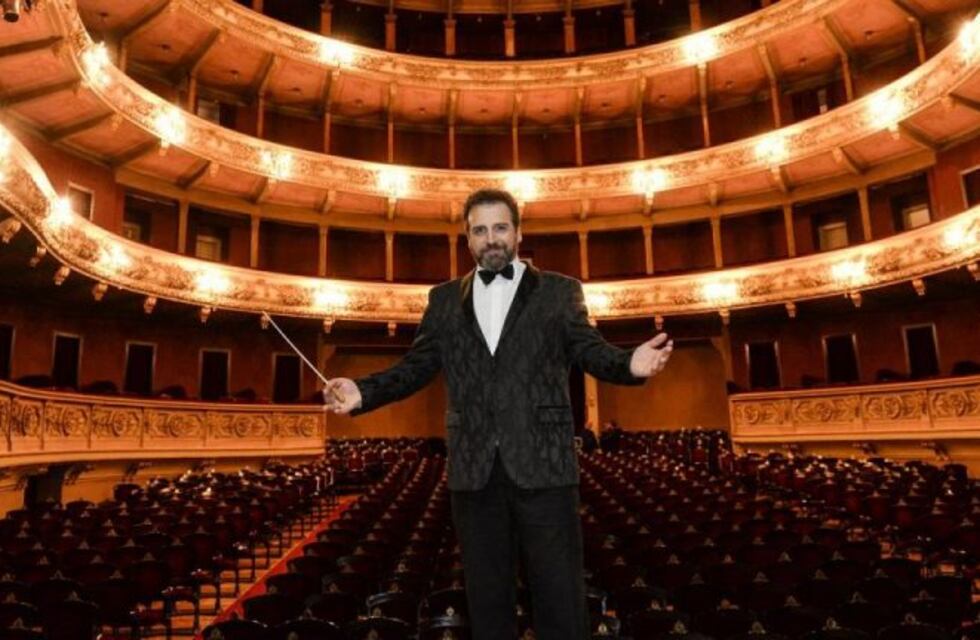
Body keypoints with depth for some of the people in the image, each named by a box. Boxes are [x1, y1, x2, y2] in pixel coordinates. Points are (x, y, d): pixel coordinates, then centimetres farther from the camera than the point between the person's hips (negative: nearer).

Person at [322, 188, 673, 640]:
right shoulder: (444, 299, 13)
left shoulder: (559, 291, 6)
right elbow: (417, 366, 9)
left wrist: (629, 364, -24)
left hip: (542, 466, -2)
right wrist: (364, 391, -8)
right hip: (474, 471, 3)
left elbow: (591, 352, -2)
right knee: (487, 598, 14)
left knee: (560, 598, 5)